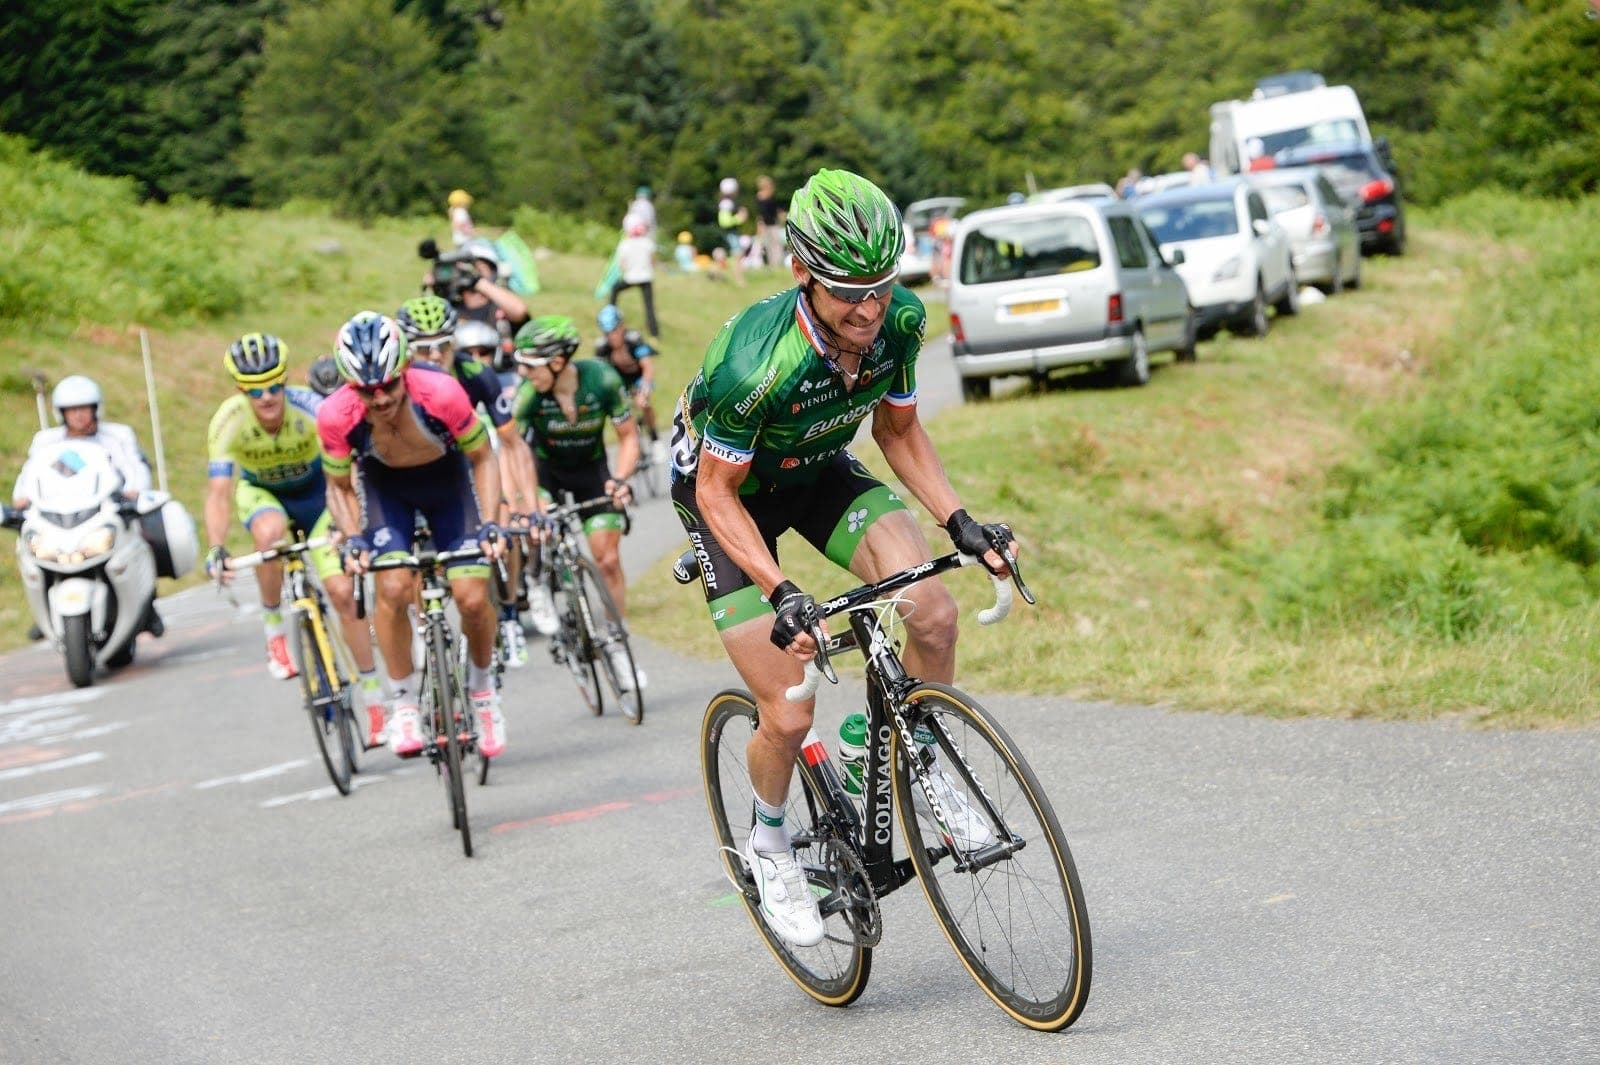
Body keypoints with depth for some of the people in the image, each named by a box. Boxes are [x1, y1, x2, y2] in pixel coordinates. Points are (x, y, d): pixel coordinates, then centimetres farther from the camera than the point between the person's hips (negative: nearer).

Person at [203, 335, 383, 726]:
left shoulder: (310, 408, -33)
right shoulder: (229, 421, -29)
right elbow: (218, 492, -34)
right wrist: (216, 551, -47)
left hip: (314, 491, 0)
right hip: (260, 492, 0)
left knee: (343, 590, -12)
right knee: (270, 532, -36)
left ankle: (374, 701, -1)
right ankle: (273, 628, -13)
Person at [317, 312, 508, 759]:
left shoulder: (441, 394, -36)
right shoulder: (336, 416, -32)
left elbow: (482, 460, -17)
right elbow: (339, 487, -11)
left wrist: (489, 525, -26)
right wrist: (353, 539, -27)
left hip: (446, 480, 0)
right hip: (385, 487, 0)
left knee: (473, 598, -11)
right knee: (393, 589, -21)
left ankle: (481, 687, 18)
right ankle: (404, 702, -3)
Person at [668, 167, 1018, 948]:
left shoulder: (900, 322, -22)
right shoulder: (757, 362, -38)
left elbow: (898, 430, -3)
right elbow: (718, 490, -26)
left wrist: (958, 520, -15)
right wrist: (781, 592, -36)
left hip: (818, 472, 4)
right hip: (728, 490, -4)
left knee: (933, 616, -20)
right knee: (789, 713, -11)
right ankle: (768, 843, 20)